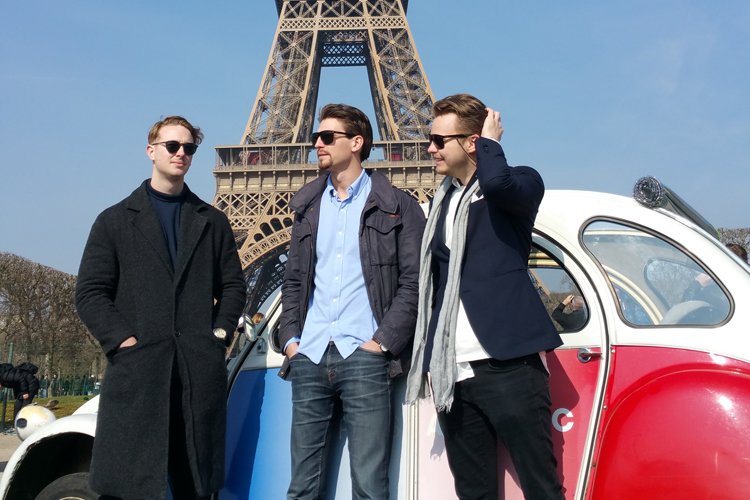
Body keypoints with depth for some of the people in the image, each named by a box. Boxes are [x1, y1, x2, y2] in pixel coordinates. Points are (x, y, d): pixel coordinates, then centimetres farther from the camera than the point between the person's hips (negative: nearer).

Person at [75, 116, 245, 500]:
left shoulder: (213, 222, 17)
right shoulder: (115, 220, 10)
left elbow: (232, 285, 14)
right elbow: (90, 292, 3)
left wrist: (221, 332, 0)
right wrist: (122, 339, -8)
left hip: (201, 370, 2)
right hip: (135, 368, -1)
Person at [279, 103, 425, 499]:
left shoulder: (396, 206, 3)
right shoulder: (308, 206, 18)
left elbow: (413, 281, -2)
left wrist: (383, 342, -9)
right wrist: (290, 338, 7)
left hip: (363, 358, -4)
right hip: (309, 359, 5)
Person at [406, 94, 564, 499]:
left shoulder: (521, 184, 1)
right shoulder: (442, 201, 19)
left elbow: (496, 182, -26)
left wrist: (490, 141, -6)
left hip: (509, 366, -6)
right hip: (453, 373, 6)